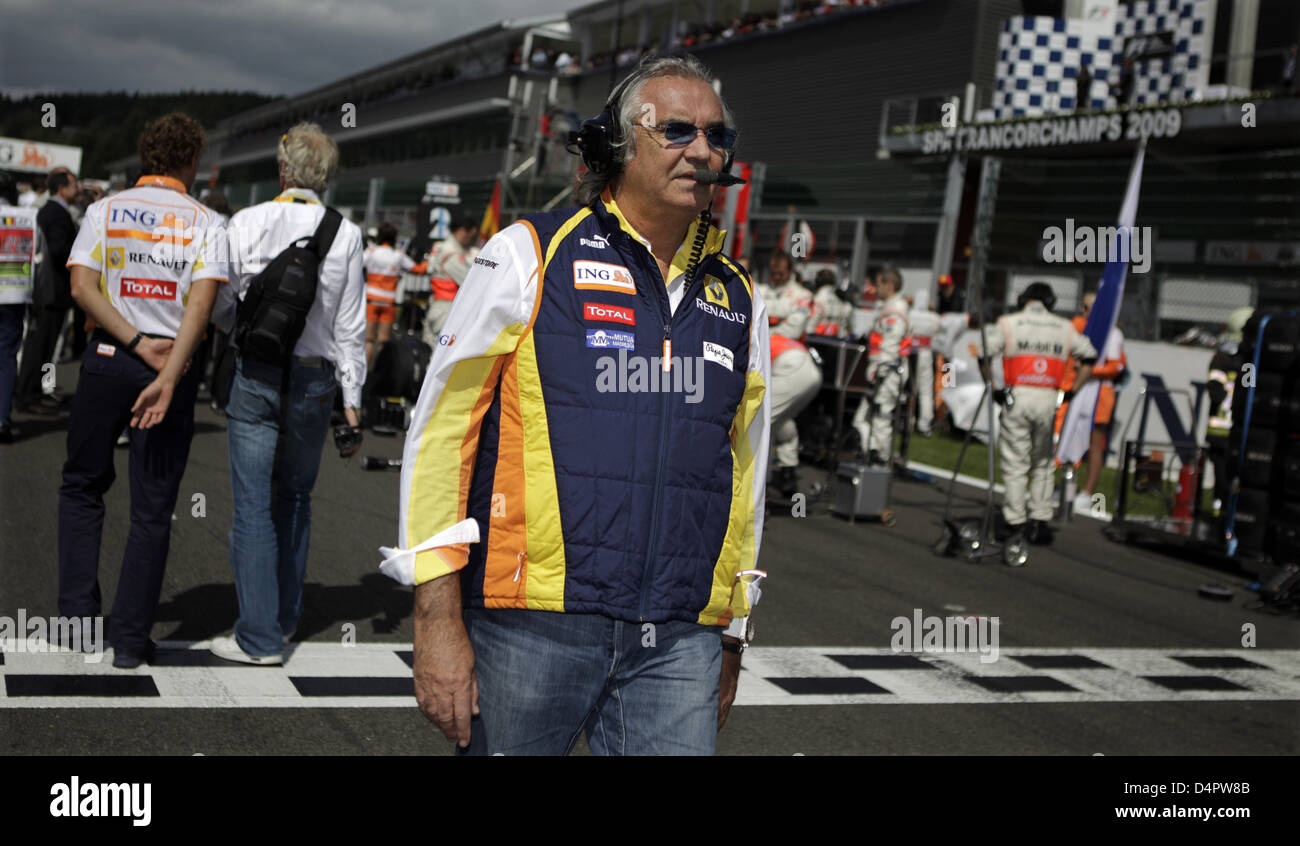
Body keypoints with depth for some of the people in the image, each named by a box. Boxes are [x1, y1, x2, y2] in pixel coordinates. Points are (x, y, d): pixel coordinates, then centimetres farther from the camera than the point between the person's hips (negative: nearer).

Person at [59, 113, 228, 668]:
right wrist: (167, 377, -22)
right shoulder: (206, 223, -1)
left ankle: (78, 615, 14)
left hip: (106, 363, 1)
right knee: (152, 508, 5)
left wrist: (137, 344, -11)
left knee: (82, 486, 19)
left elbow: (81, 287, -8)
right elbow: (201, 303, -16)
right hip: (171, 369, -1)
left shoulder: (104, 211, 5)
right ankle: (130, 638, 8)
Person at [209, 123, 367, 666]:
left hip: (256, 376, -2)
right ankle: (285, 616, 28)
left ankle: (260, 636, 3)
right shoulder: (346, 234, -2)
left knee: (254, 505, 1)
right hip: (315, 379, 2)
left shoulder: (248, 222, -6)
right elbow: (351, 325, -1)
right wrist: (352, 400, 5)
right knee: (294, 498, 18)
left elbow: (220, 306, -1)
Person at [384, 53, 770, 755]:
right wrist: (438, 620, -10)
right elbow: (440, 431, -5)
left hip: (680, 645, 4)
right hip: (532, 628, -3)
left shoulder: (738, 300, 13)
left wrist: (731, 641, 20)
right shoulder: (529, 256, -2)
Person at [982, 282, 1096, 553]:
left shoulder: (1008, 323, 4)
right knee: (1043, 464, 14)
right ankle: (1040, 520, 12)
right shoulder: (1065, 328, 13)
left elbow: (984, 354, -3)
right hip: (1048, 399, 2)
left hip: (1017, 397, -2)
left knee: (1015, 464, 1)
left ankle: (1015, 524, 0)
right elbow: (1089, 357, 15)